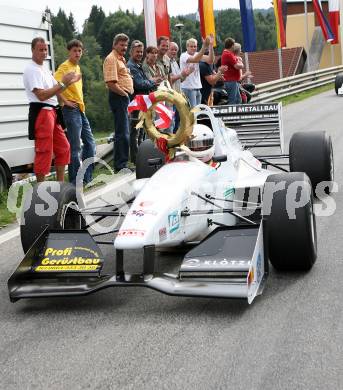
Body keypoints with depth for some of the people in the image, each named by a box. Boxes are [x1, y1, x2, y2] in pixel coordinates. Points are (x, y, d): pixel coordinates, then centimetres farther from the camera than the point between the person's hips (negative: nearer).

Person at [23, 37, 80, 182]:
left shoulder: (44, 69, 18)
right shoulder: (31, 70, -12)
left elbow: (56, 91, 22)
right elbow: (42, 95, -21)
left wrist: (69, 82, 5)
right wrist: (63, 83, -19)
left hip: (52, 112, 10)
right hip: (41, 113, -10)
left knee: (63, 147, 15)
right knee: (44, 152, -8)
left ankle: (60, 183, 23)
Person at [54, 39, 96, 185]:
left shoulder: (77, 67, 16)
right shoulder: (65, 67, -10)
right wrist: (65, 101, -18)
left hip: (81, 110, 9)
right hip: (71, 110, -9)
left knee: (90, 144, 12)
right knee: (75, 147, -6)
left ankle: (86, 177, 19)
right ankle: (75, 181, 0)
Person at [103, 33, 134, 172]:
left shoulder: (121, 59, 20)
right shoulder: (111, 59, -11)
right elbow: (111, 83, -22)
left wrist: (128, 94, 15)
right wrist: (125, 94, -13)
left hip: (124, 97, 10)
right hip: (118, 97, -10)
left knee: (122, 132, 13)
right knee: (122, 133, -10)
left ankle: (121, 164, 20)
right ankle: (120, 165, -6)